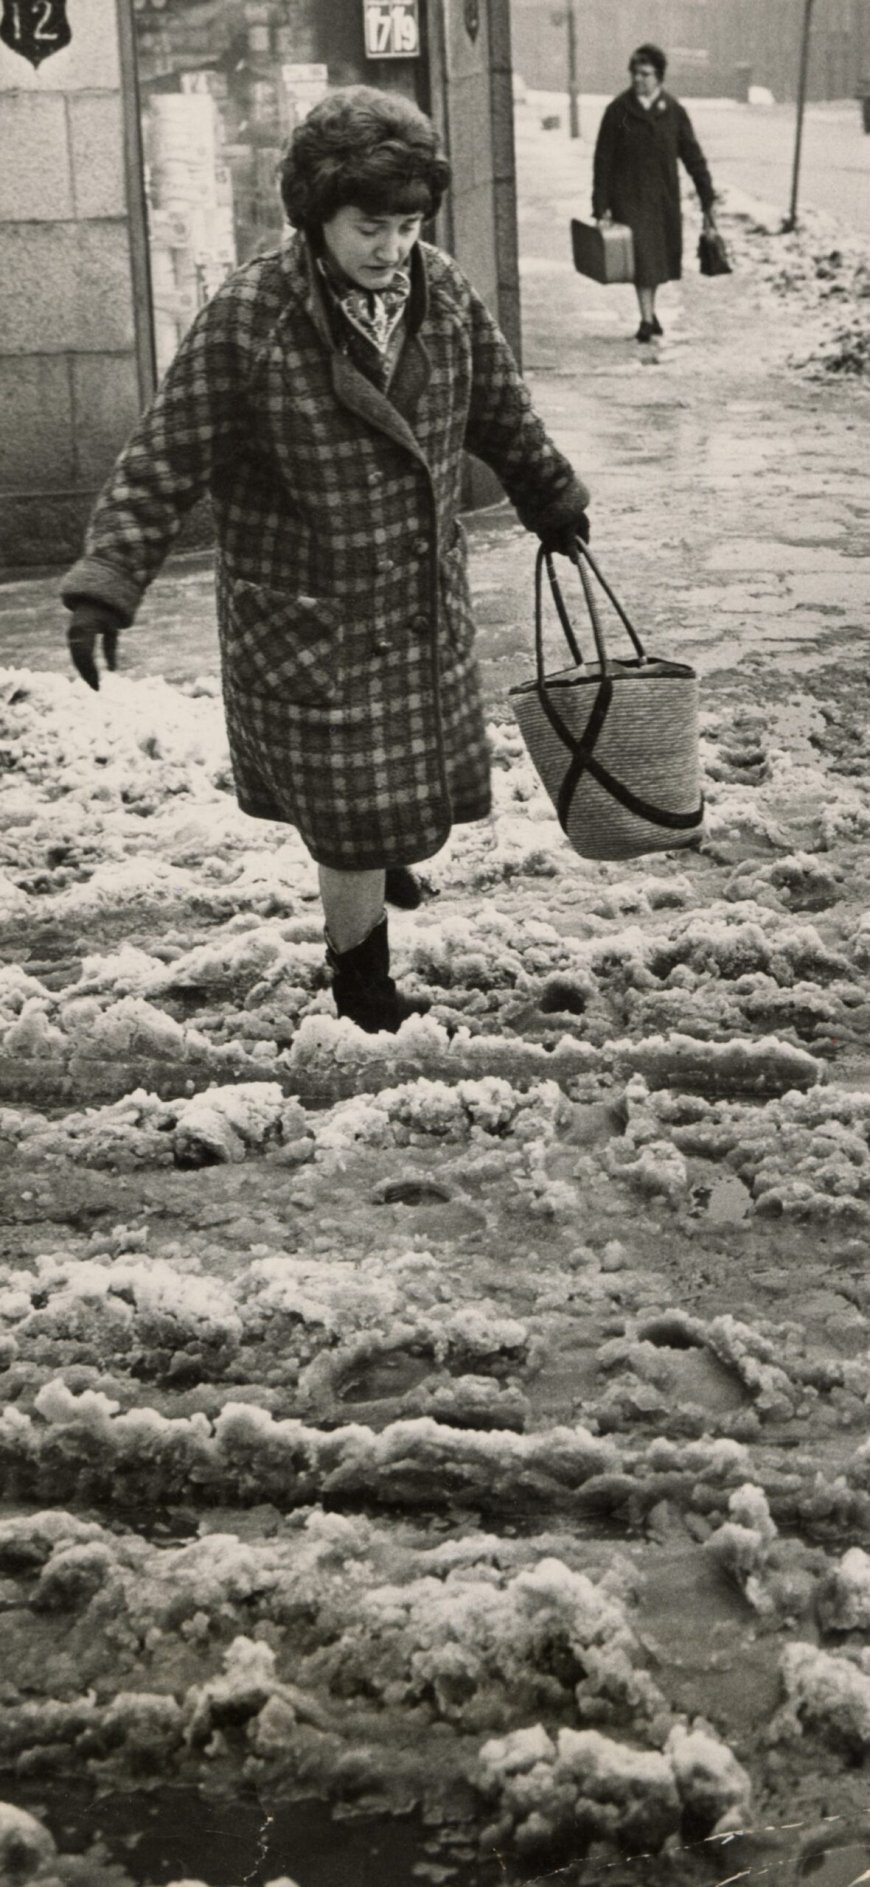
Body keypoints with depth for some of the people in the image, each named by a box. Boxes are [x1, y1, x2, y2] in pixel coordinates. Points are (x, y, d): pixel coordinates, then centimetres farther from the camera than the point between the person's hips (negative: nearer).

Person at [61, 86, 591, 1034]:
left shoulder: (443, 293, -5)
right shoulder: (247, 319, -21)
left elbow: (502, 415, 12)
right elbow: (159, 467, -19)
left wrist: (553, 501, 24)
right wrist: (104, 586, -27)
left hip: (426, 606, 5)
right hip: (305, 624, -5)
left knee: (418, 791, 18)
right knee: (353, 817, 3)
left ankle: (389, 870, 51)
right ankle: (361, 984, 26)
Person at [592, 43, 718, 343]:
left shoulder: (673, 111, -1)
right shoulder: (618, 110, -5)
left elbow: (693, 156, 2)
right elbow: (603, 160, -4)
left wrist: (708, 200, -1)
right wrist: (601, 206, -8)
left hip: (664, 196, 3)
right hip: (629, 197, -3)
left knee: (659, 257, 12)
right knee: (641, 258, -10)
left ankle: (650, 311, 32)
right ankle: (647, 319, -6)